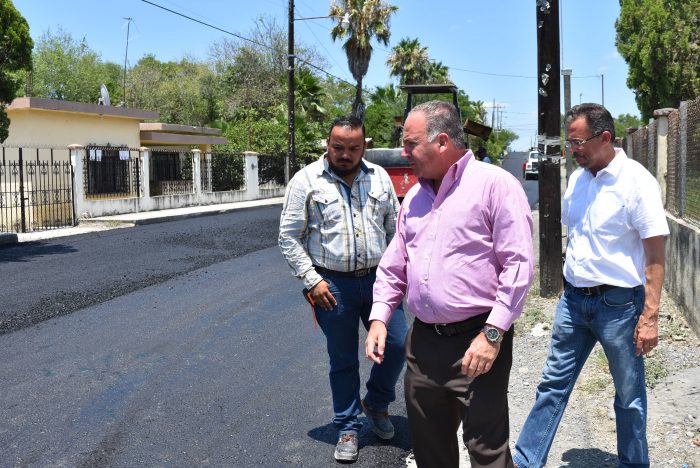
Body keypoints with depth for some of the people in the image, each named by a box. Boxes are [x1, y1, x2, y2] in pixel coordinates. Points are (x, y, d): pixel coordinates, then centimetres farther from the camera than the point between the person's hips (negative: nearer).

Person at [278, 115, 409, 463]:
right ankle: (347, 428, 28)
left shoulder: (379, 177, 6)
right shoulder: (306, 180, -5)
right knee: (343, 361, 9)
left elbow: (394, 227, 12)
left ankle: (376, 402, 31)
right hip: (333, 285, -3)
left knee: (398, 343, 2)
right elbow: (289, 237, -4)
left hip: (377, 279, 3)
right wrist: (312, 280, -10)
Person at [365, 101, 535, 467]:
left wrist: (493, 333, -18)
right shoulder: (414, 196, 13)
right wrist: (379, 317, 6)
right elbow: (393, 265, 18)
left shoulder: (494, 184, -9)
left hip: (476, 342, -7)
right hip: (422, 341, 7)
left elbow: (519, 264, -14)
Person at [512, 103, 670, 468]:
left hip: (618, 303, -6)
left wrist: (650, 316, -18)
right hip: (573, 299, 6)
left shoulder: (636, 181, -14)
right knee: (553, 384, 11)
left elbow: (655, 253, -15)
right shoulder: (577, 179, 6)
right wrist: (569, 288, 15)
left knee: (629, 396, 11)